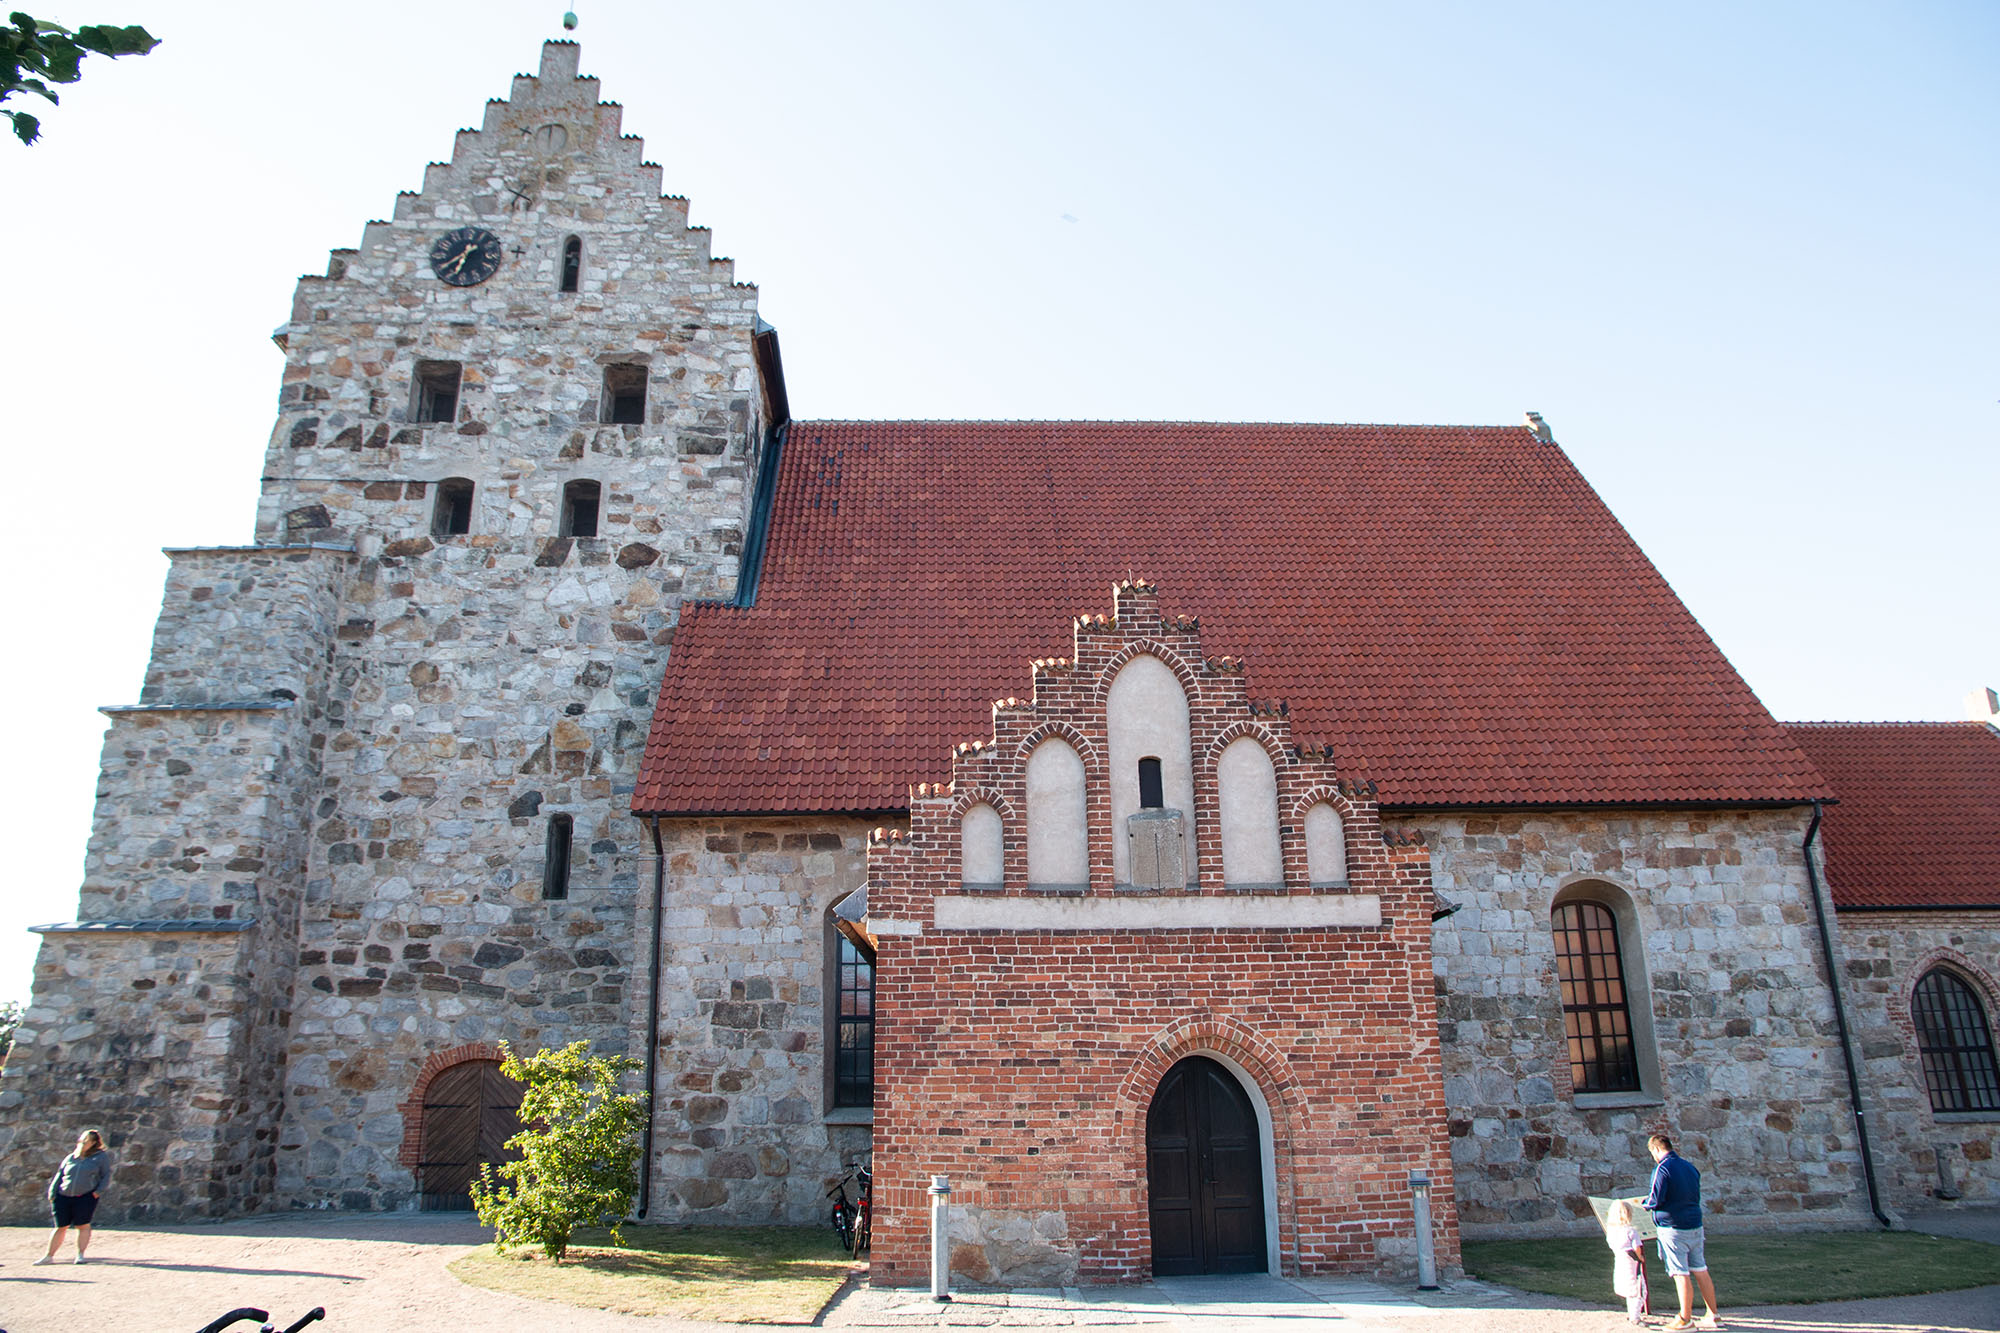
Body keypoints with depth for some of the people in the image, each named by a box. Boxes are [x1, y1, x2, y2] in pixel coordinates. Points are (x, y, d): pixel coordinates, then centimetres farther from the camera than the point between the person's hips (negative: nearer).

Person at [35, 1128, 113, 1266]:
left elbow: (106, 1176, 5)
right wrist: (52, 1193, 6)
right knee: (61, 1227, 7)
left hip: (86, 1196, -3)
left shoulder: (101, 1157, 5)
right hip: (64, 1197, 3)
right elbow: (59, 1176, 17)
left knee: (83, 1225, -6)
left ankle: (80, 1255, 4)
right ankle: (49, 1256, 19)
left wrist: (99, 1191, -8)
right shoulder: (70, 1158, 15)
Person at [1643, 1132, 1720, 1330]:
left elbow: (1656, 1200, -17)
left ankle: (1685, 1319, 2)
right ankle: (1713, 1316, 18)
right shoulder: (1689, 1167, 10)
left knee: (1681, 1274, -3)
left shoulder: (1662, 1168, -14)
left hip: (1673, 1228, -7)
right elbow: (1697, 1196, 20)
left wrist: (1644, 1203, 4)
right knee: (1700, 1271, 13)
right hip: (1695, 1225, 7)